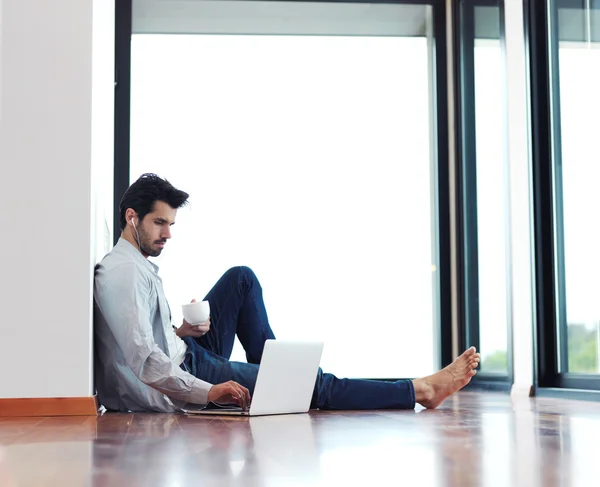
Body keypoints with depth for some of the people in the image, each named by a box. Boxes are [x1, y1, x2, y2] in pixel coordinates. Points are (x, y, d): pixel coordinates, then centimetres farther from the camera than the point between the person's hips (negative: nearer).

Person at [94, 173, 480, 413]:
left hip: (187, 356, 10)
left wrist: (181, 332, 0)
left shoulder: (139, 266, 14)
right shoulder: (122, 272, -18)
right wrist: (208, 392, -27)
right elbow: (144, 360, -28)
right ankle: (419, 391, 0)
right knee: (312, 386, -9)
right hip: (186, 376, -10)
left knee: (242, 279, 11)